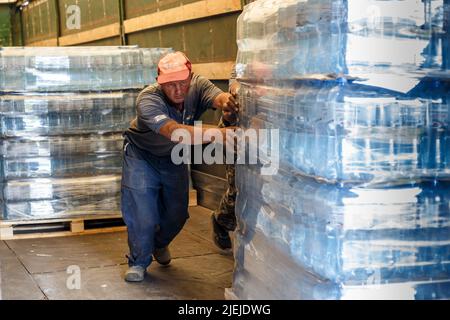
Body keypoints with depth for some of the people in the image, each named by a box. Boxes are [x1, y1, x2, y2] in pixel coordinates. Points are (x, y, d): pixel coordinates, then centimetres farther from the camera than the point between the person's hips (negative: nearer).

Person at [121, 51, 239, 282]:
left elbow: (218, 97, -46)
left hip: (173, 158, 4)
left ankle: (159, 245, 43)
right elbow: (174, 131, -55)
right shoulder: (148, 99, -39)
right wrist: (222, 133, -68)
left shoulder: (198, 85, -25)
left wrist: (227, 102, -74)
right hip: (142, 155, -4)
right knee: (142, 212, -9)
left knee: (177, 213, 11)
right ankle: (139, 262, 16)